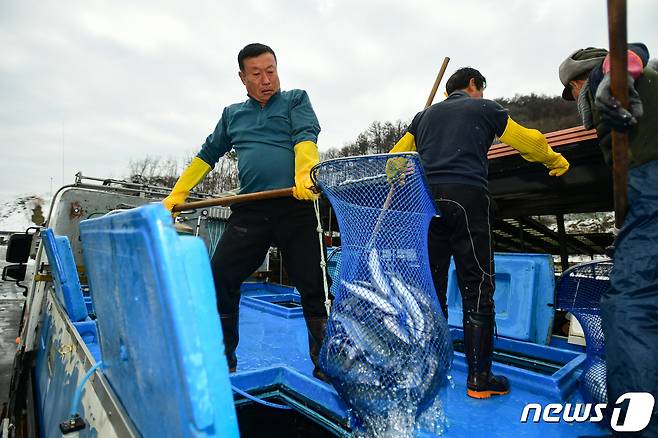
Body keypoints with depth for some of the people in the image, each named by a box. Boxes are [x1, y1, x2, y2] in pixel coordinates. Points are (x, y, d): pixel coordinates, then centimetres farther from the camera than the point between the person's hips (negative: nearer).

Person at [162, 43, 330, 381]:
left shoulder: (296, 100, 13)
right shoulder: (232, 114, 23)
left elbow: (305, 137, -6)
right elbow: (207, 155, 29)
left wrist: (304, 174, -26)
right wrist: (177, 194, 22)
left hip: (297, 206, -3)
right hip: (250, 210, 4)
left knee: (313, 287, -2)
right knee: (220, 278, -2)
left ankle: (325, 366, 12)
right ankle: (221, 362, 16)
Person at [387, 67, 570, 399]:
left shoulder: (424, 116, 25)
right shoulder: (485, 109, 16)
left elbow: (395, 160, 20)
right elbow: (529, 141, 21)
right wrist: (556, 162, 38)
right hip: (466, 198, -4)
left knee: (431, 287, 8)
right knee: (477, 289, 1)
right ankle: (479, 380, 5)